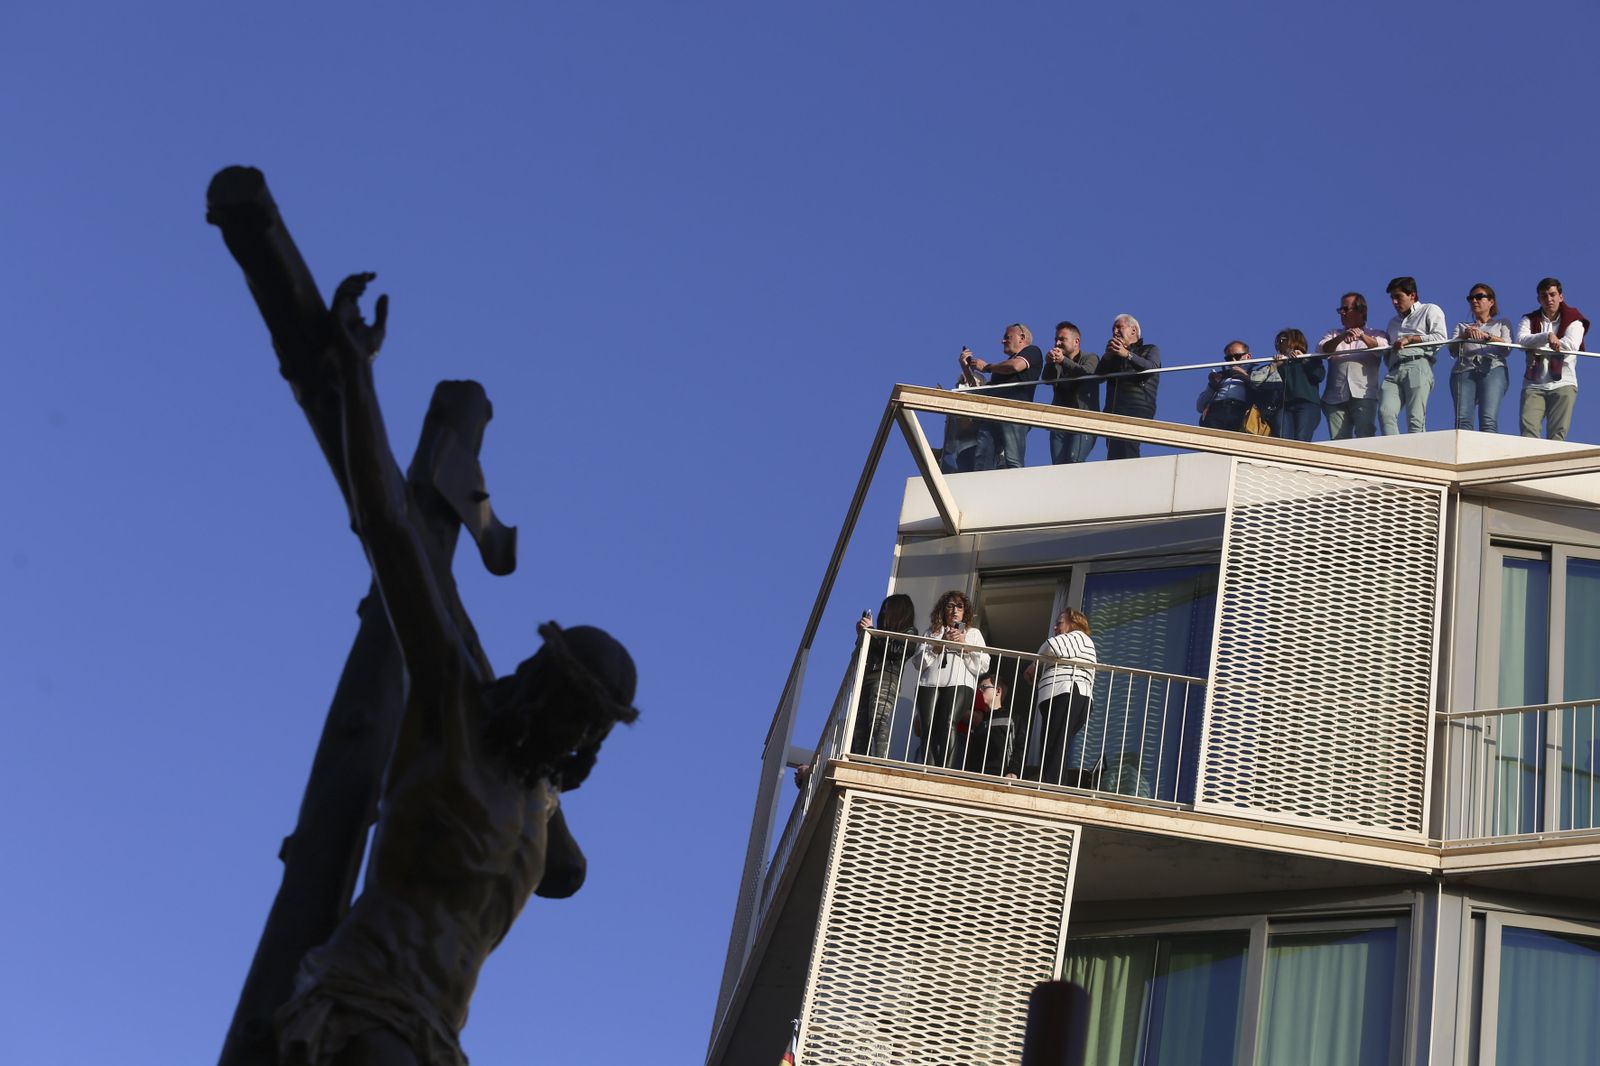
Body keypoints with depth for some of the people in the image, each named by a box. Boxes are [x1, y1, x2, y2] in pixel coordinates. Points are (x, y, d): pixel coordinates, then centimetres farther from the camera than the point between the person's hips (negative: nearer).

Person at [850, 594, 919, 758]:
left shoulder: (909, 633, 13)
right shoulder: (884, 632, 30)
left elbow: (895, 650, -7)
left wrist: (871, 631, -1)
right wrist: (861, 635, 19)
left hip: (886, 680, -7)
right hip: (866, 680, 7)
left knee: (879, 725, -26)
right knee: (859, 730, -9)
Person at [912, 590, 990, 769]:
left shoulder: (973, 633, 26)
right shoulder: (932, 632, 27)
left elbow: (983, 665, 13)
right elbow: (919, 662, 13)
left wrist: (964, 645, 3)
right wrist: (939, 645, 1)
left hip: (959, 684, -2)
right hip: (929, 683, 2)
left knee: (947, 724, -26)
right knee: (928, 730, -17)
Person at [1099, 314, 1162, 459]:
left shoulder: (1150, 350, 20)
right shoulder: (1114, 355, 31)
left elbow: (1151, 368, -4)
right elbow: (1099, 376, 15)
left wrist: (1127, 354, -14)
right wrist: (1107, 356, 0)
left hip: (1138, 410, -5)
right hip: (1113, 411, 5)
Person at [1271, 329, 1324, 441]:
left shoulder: (1311, 359, 20)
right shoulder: (1281, 363, 27)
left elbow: (1319, 376, 0)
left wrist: (1303, 360, 1)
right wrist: (1274, 367, 1)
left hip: (1307, 404, -3)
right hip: (1285, 405, 3)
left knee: (1301, 441, -21)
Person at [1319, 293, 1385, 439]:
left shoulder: (1375, 335, 19)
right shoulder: (1333, 335, 26)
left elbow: (1382, 346, -5)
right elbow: (1322, 349, 3)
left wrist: (1362, 336, -25)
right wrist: (1341, 338, -18)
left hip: (1364, 396, -3)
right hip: (1336, 398, 3)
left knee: (1365, 437, -18)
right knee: (1337, 441, -8)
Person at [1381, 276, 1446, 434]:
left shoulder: (1430, 310, 17)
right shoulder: (1393, 322, 36)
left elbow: (1440, 337, 1)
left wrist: (1410, 339, -2)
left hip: (1418, 365, -5)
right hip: (1394, 371, 5)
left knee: (1415, 419, -18)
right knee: (1385, 412, -22)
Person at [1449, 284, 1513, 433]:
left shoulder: (1502, 324, 28)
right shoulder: (1462, 326, 32)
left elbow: (1507, 347, 7)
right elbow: (1453, 351, 12)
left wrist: (1487, 336, -11)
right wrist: (1465, 335, -8)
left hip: (1492, 369, -2)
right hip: (1464, 370, 2)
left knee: (1489, 420, -25)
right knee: (1462, 420, -22)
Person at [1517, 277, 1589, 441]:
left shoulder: (1573, 321, 12)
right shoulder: (1529, 320, 16)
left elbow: (1571, 345, -8)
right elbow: (1521, 340, -4)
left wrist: (1535, 345, -3)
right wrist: (1547, 336, -20)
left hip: (1563, 383, -1)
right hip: (1534, 384, 1)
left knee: (1557, 433, -14)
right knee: (1528, 428, -19)